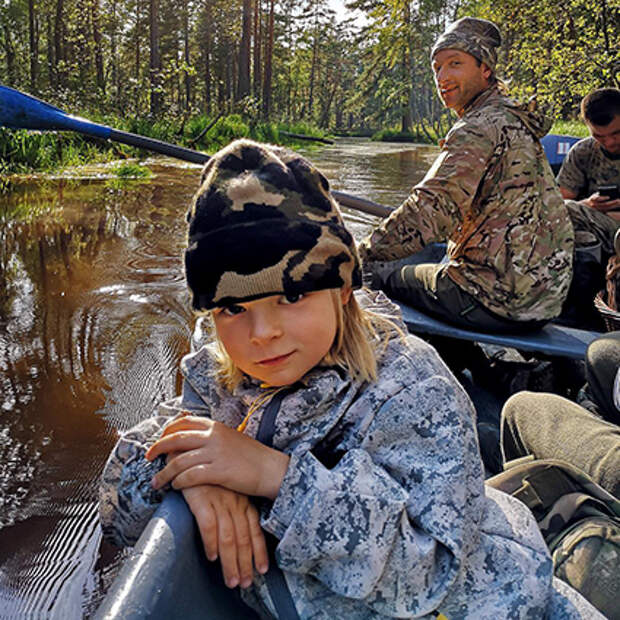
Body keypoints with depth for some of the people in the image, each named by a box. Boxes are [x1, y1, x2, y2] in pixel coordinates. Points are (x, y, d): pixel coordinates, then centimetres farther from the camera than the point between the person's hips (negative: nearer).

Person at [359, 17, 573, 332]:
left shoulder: (479, 129, -16)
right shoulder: (514, 120, 14)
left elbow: (427, 214, -24)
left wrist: (360, 254, -15)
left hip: (497, 300, -9)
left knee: (375, 272, 6)